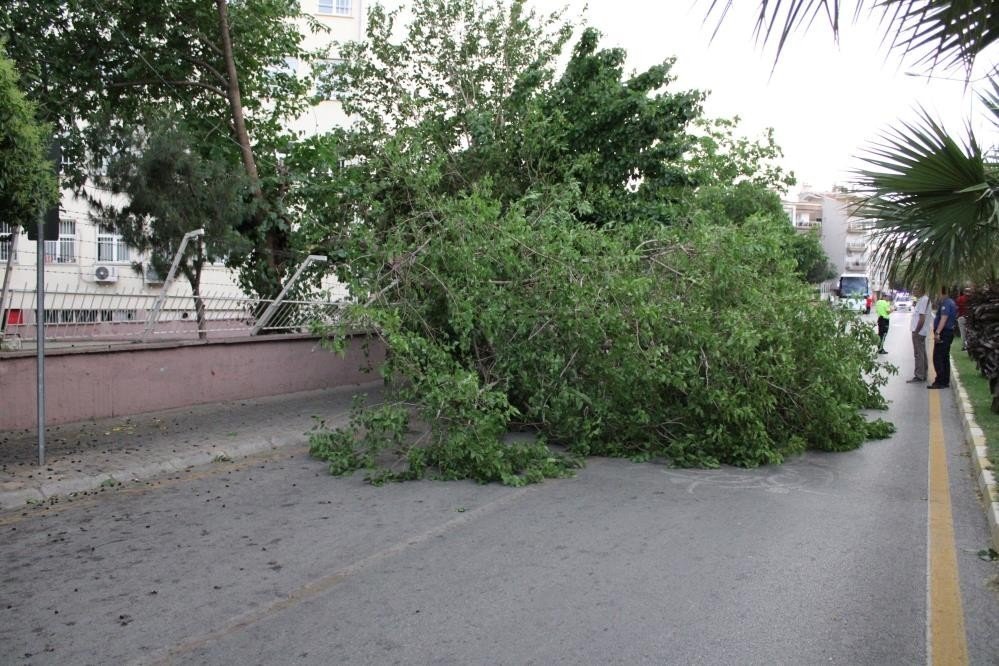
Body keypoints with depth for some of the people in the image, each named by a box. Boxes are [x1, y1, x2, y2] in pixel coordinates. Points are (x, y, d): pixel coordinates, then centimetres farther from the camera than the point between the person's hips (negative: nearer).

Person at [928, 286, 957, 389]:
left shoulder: (945, 303, -17)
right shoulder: (951, 302, 16)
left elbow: (944, 318, -26)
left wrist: (937, 332, -30)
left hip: (943, 333, -11)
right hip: (949, 332, 11)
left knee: (938, 358, -8)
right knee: (945, 358, 14)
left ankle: (940, 381, -8)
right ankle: (945, 381, 19)